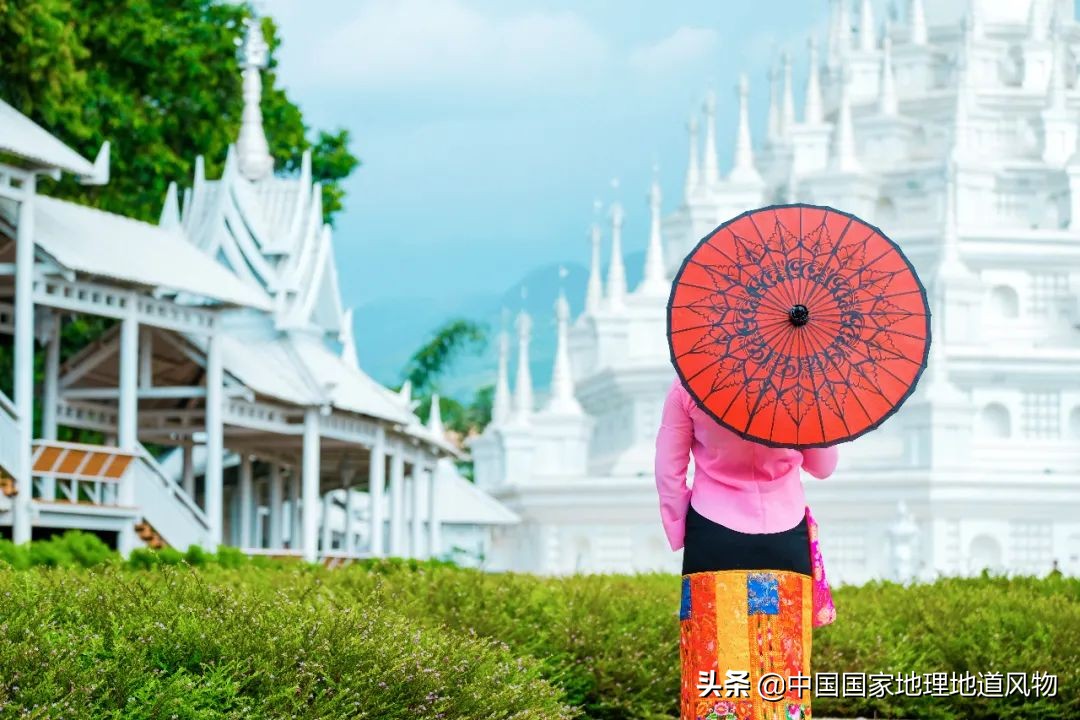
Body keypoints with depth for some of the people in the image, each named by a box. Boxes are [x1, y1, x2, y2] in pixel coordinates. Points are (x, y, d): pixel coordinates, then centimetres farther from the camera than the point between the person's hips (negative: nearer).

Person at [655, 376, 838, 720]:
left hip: (713, 540, 0)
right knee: (784, 671, 5)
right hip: (784, 540, 0)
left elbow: (668, 472, -3)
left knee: (715, 668, 2)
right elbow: (823, 466, 3)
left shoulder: (689, 384, -11)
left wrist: (679, 536, 8)